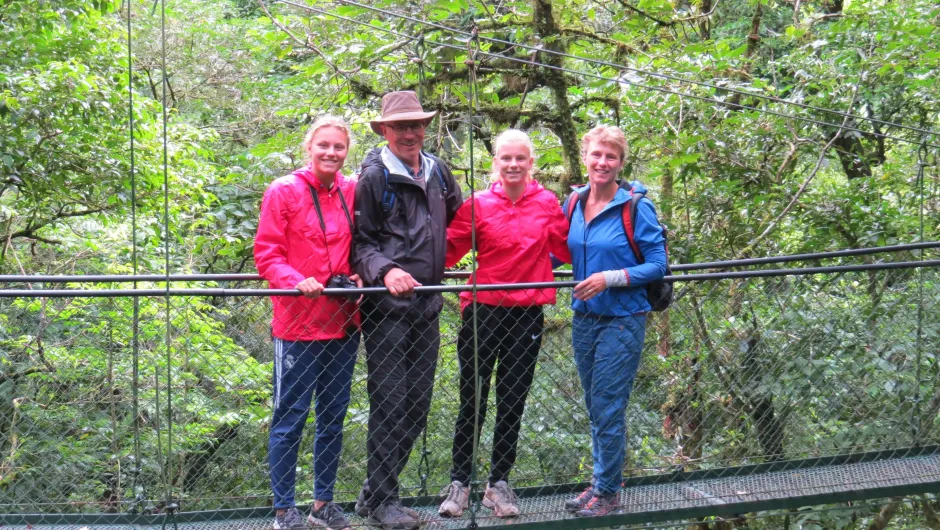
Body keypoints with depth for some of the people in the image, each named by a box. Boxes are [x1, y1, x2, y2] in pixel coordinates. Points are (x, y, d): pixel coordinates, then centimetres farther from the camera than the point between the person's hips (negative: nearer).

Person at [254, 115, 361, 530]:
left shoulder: (353, 193, 7)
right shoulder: (283, 192, -5)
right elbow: (266, 253, -7)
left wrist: (361, 275, -4)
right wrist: (295, 279, -24)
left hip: (343, 322, 5)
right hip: (298, 323, -5)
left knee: (333, 417, 13)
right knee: (290, 418, 0)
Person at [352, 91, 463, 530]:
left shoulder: (438, 172, 12)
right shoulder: (373, 177, -4)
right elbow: (361, 243, -6)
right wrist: (386, 270, -22)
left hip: (427, 304, 6)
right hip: (387, 307, -6)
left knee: (418, 405, 9)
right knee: (389, 403, -5)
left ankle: (375, 492, 21)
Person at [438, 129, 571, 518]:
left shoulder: (547, 203, 2)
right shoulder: (478, 205, -4)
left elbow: (567, 248, 11)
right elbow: (448, 249, -5)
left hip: (527, 314, 2)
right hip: (483, 310, -2)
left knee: (512, 403, 10)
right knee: (472, 402, 3)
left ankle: (499, 484, 22)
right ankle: (459, 483, 15)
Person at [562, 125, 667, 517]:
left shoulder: (635, 206, -12)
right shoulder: (573, 203, 4)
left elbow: (657, 264, -11)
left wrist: (611, 278, -22)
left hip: (621, 320, -6)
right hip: (584, 319, 6)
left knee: (608, 409, -2)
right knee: (595, 408, 15)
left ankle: (608, 492, 10)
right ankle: (601, 482, 28)